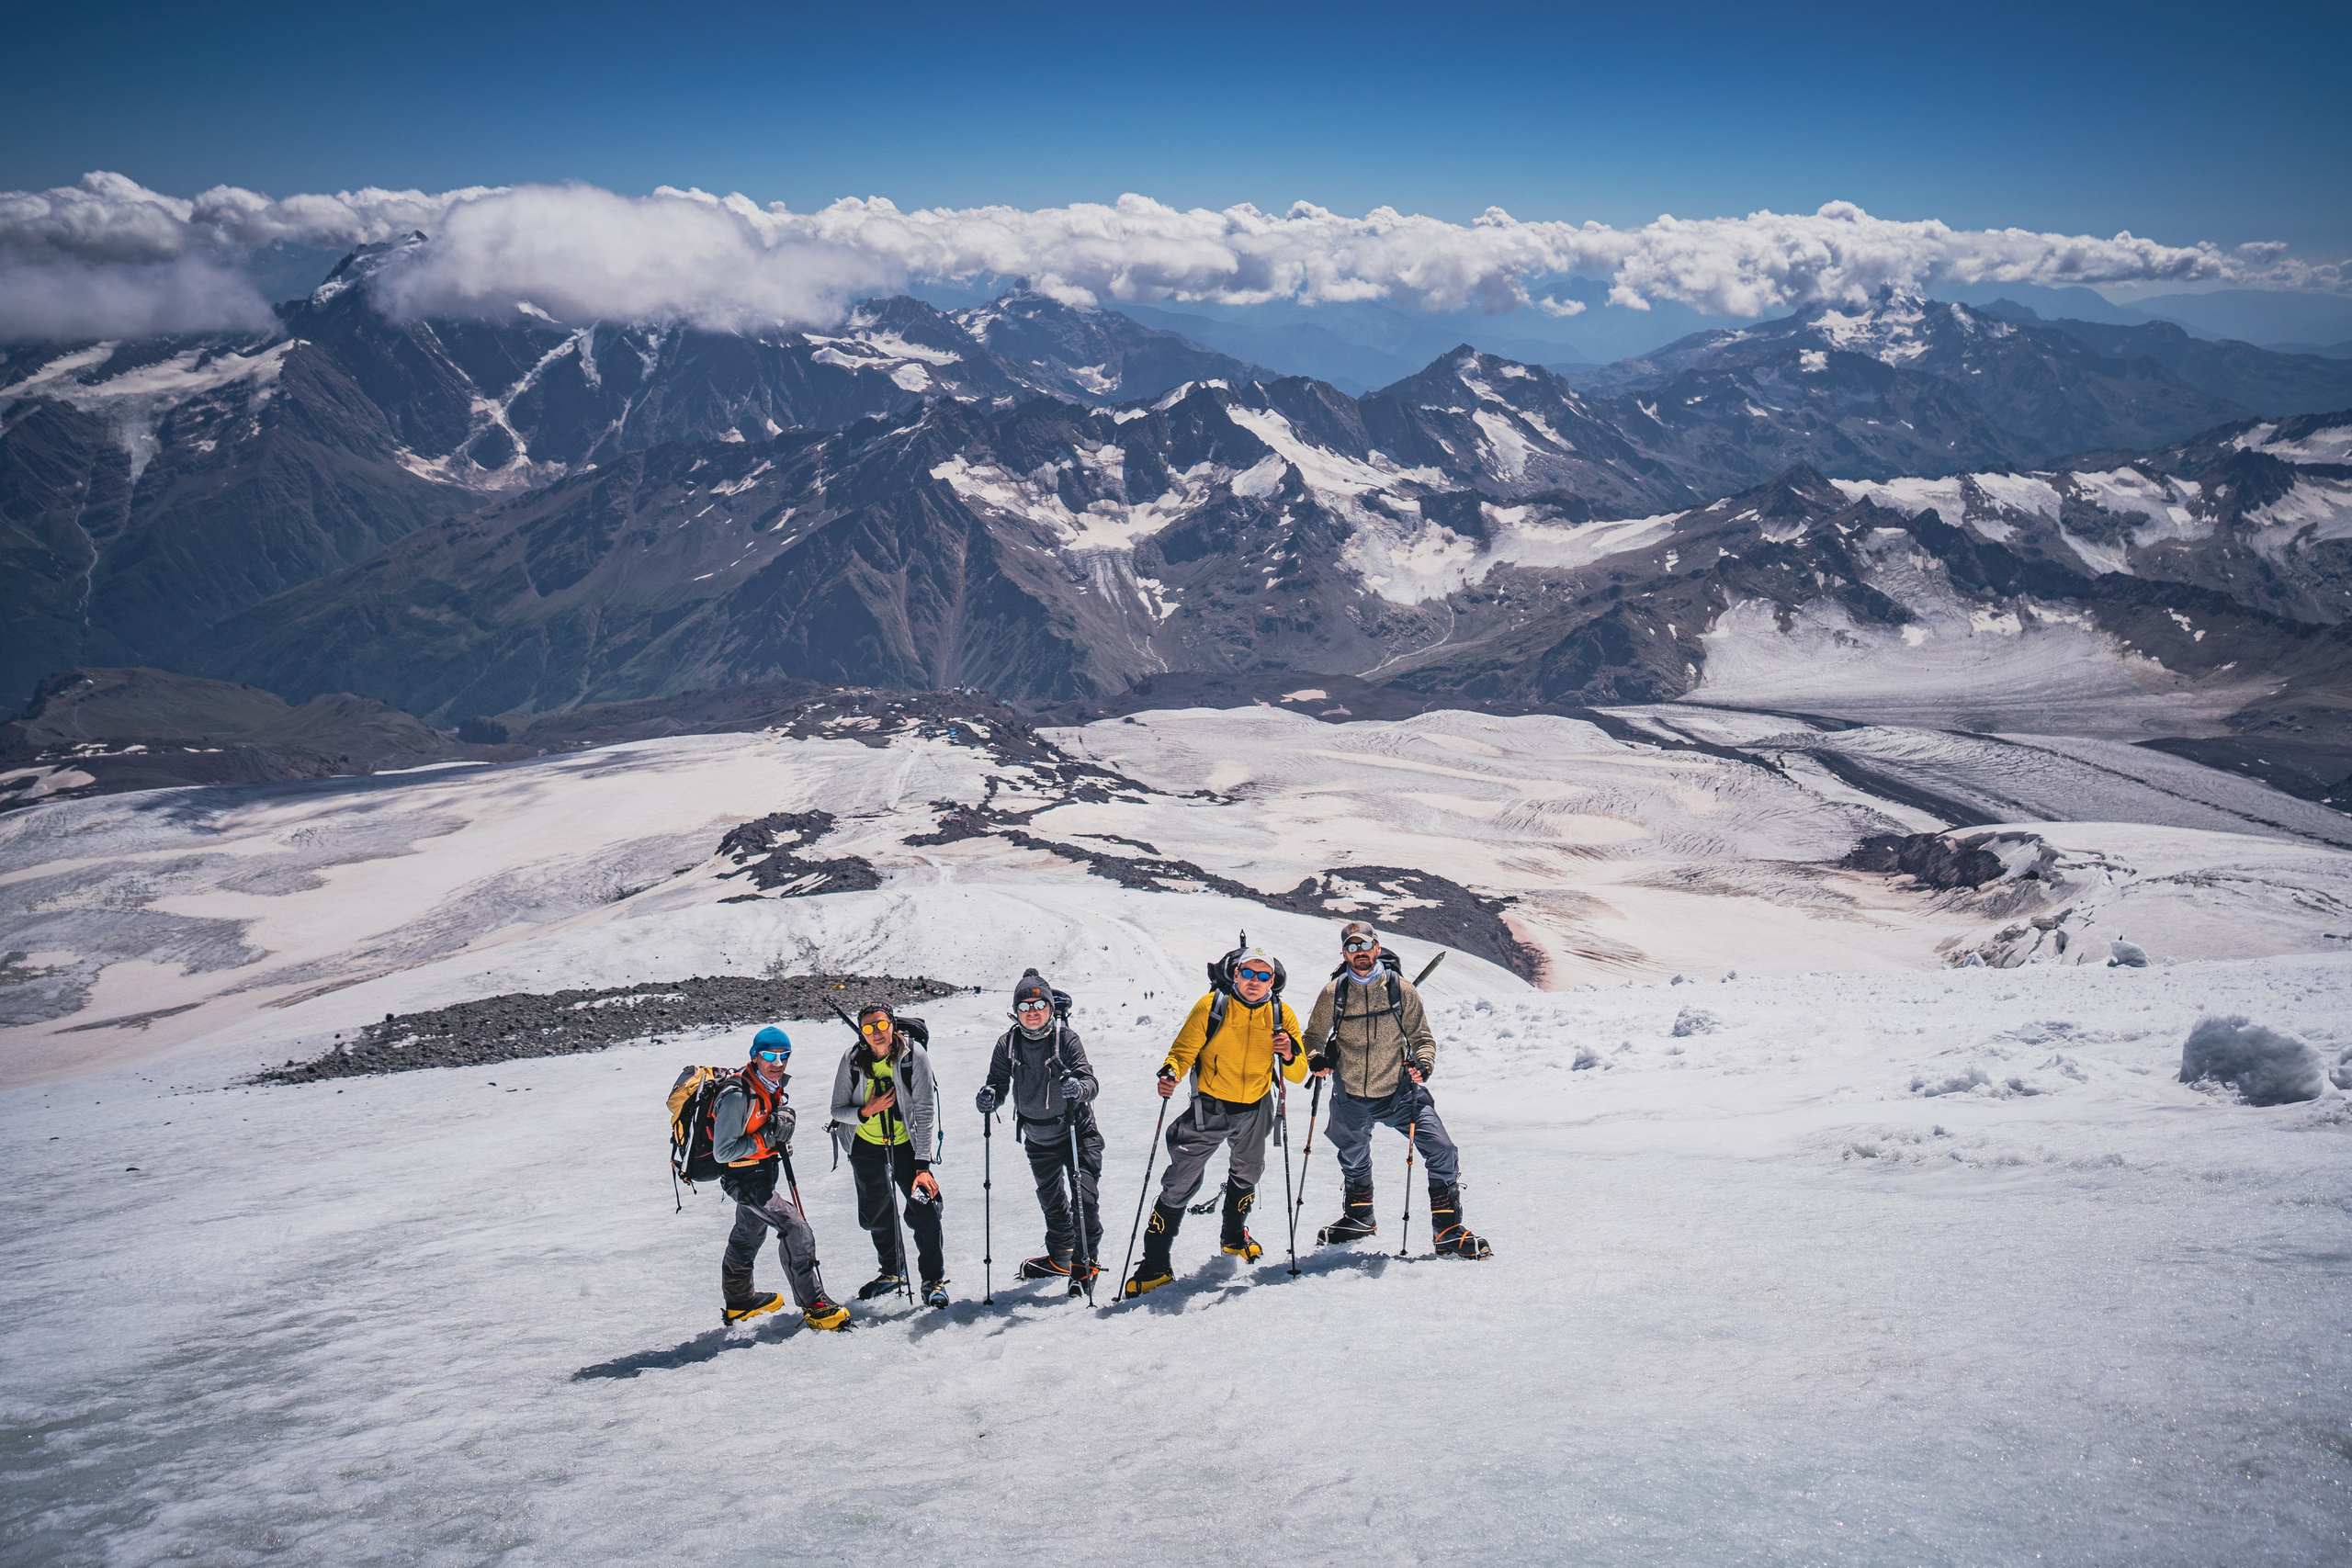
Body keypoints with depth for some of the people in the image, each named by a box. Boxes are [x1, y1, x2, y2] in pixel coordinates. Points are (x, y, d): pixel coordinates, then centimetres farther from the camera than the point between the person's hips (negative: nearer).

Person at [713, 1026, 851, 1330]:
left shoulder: (772, 1087, 0)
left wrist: (782, 1130, -2)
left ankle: (738, 1300, 49)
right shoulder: (737, 1096, -28)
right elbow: (723, 1152, -28)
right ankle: (813, 1305, -12)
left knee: (751, 1232, 27)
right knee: (797, 1228, -19)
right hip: (744, 1178, -10)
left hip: (764, 1173, 10)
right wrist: (765, 1137, -29)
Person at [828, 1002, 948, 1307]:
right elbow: (838, 1110, -5)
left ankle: (934, 1279, 3)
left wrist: (923, 1164, -25)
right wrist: (866, 1111, -27)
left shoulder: (914, 1055, -21)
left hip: (907, 1144, -2)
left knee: (925, 1208, -14)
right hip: (866, 1147, 3)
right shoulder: (852, 1059, -14)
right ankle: (892, 1271, 38)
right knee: (876, 1214, 14)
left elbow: (925, 1111, -20)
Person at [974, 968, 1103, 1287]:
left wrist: (1079, 1088, -49)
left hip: (1076, 1130, -4)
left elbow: (1090, 1081, -26)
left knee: (1084, 1196, -14)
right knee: (1050, 1199, 21)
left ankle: (1087, 1260, 5)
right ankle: (1060, 1257, 42)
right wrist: (988, 1096, -29)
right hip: (1037, 1138, 4)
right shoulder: (1008, 1044, -9)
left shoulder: (1067, 1038, -18)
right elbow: (999, 1083, -6)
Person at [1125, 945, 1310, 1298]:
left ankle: (1235, 1236, 53)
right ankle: (1155, 1265, -2)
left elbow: (1298, 1074, -6)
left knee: (1246, 1175, 26)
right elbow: (1183, 1051, -11)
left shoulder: (1282, 1014, -9)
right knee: (1180, 1183, -10)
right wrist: (1170, 1074, -32)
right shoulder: (1211, 1007, -16)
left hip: (1255, 1110, 4)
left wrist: (1290, 1056, -28)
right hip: (1209, 1109, -3)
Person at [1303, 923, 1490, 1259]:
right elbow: (1314, 1036, 7)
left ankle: (1449, 1230, 1)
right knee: (1353, 1161, 21)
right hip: (1351, 1097, 1)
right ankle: (1359, 1217, 50)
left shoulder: (1401, 988, -7)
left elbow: (1422, 1037, 0)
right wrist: (1316, 1058, -14)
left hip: (1398, 1092, -1)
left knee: (1442, 1153, -13)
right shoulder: (1334, 993, -6)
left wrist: (1423, 1063, -20)